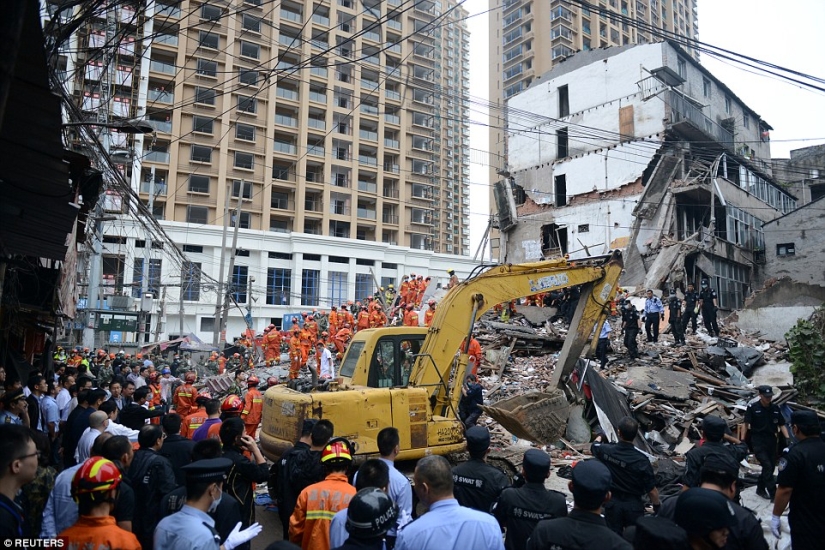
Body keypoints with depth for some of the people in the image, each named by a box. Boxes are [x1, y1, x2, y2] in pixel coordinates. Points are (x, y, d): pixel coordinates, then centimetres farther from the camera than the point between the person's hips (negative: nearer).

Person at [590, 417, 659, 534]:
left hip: (612, 502, 2)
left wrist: (600, 436, 36)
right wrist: (657, 506, 6)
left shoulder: (606, 451, -13)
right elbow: (652, 491, -14)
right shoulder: (641, 460, -21)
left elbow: (594, 446, 14)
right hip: (634, 504, -2)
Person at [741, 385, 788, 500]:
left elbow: (782, 425, 8)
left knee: (771, 466, 11)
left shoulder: (775, 408, 5)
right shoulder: (752, 407, -9)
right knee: (767, 466, -12)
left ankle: (760, 489, 27)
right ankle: (773, 494, -8)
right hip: (758, 441, -5)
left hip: (771, 440, 5)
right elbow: (746, 424, -7)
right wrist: (742, 440, -11)